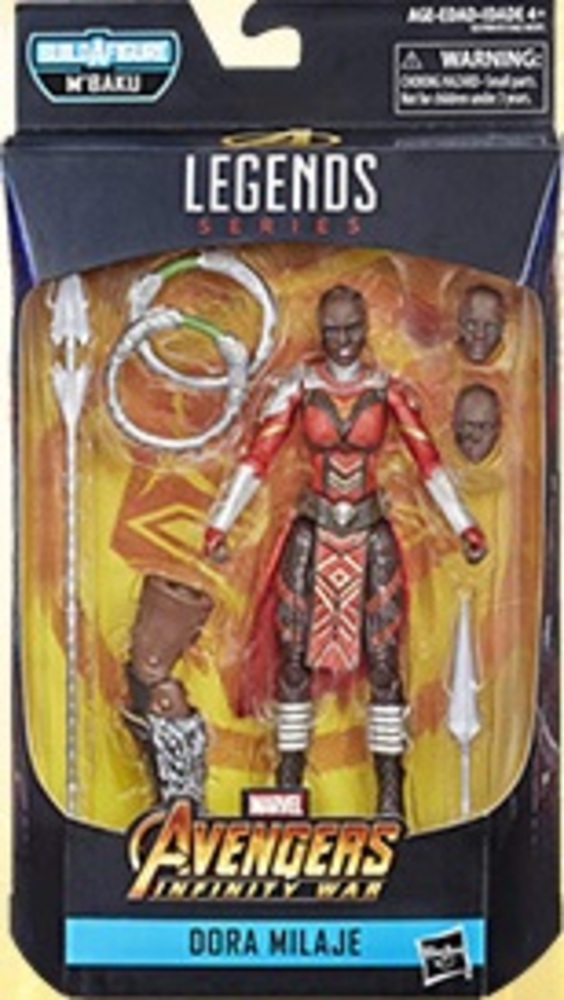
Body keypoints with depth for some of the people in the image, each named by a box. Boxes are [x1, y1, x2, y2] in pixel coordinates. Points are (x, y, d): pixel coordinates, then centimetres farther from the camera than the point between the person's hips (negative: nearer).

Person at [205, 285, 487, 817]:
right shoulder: (300, 385, -2)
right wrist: (220, 524, -13)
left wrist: (465, 528, -5)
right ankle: (288, 782, 14)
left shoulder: (387, 388, 0)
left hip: (371, 538, 0)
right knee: (295, 657, 2)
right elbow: (256, 458, -6)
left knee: (383, 660, 0)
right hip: (312, 535, 0)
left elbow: (429, 461, 0)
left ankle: (390, 790, 9)